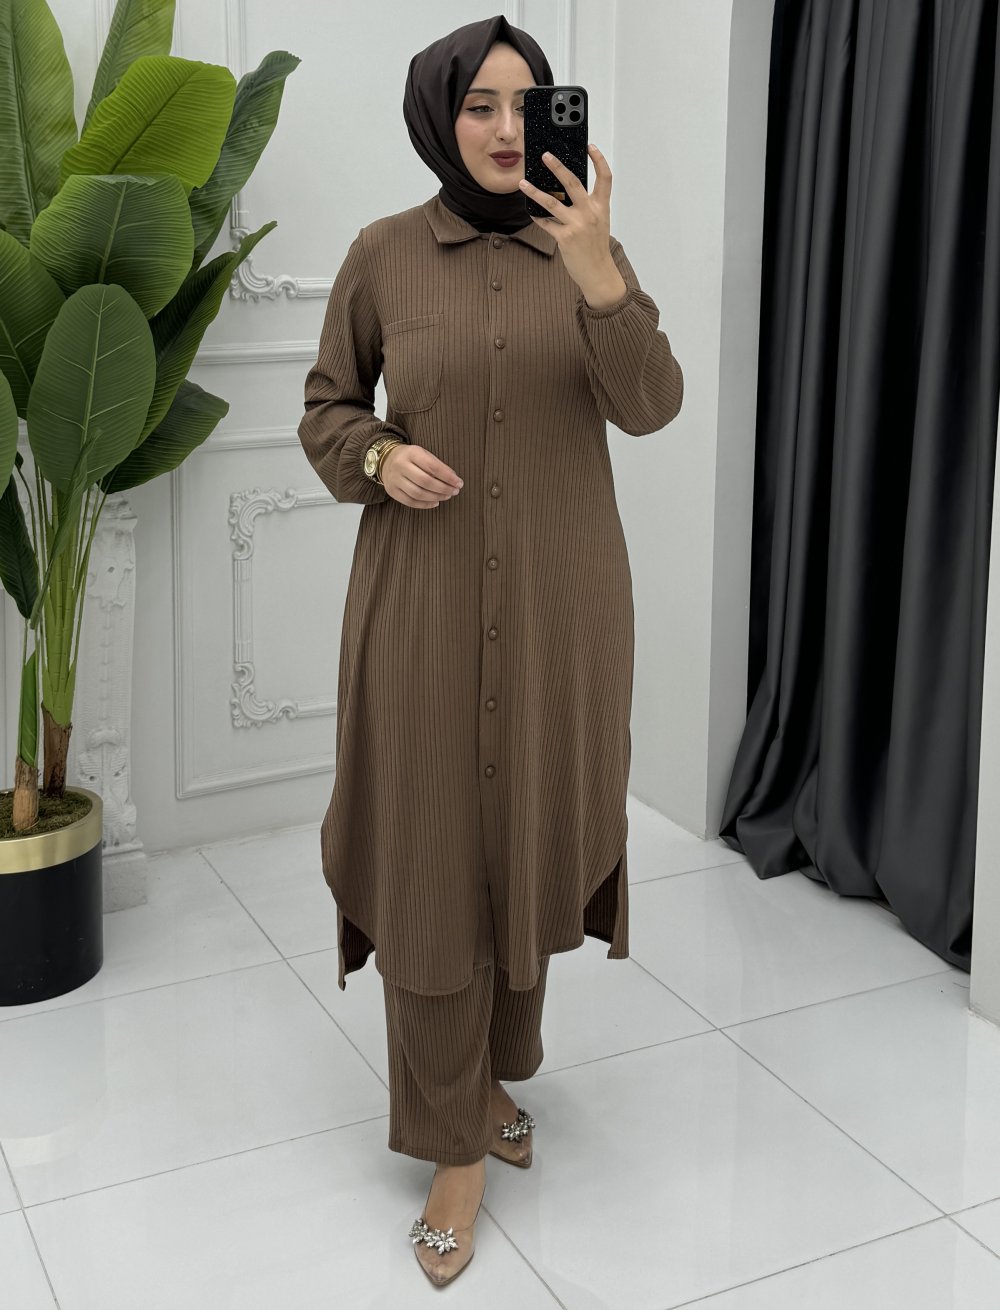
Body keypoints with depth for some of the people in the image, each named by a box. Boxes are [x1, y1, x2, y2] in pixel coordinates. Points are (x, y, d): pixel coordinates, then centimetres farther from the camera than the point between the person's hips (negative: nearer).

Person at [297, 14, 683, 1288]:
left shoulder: (590, 248, 0)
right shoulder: (383, 254, -3)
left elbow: (650, 405, -13)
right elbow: (326, 410, 6)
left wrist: (596, 274, -29)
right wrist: (379, 459, -16)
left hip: (559, 603, 2)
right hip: (424, 604, -2)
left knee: (533, 841, 13)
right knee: (433, 856, 1)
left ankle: (497, 1069, 37)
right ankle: (455, 1142, 15)